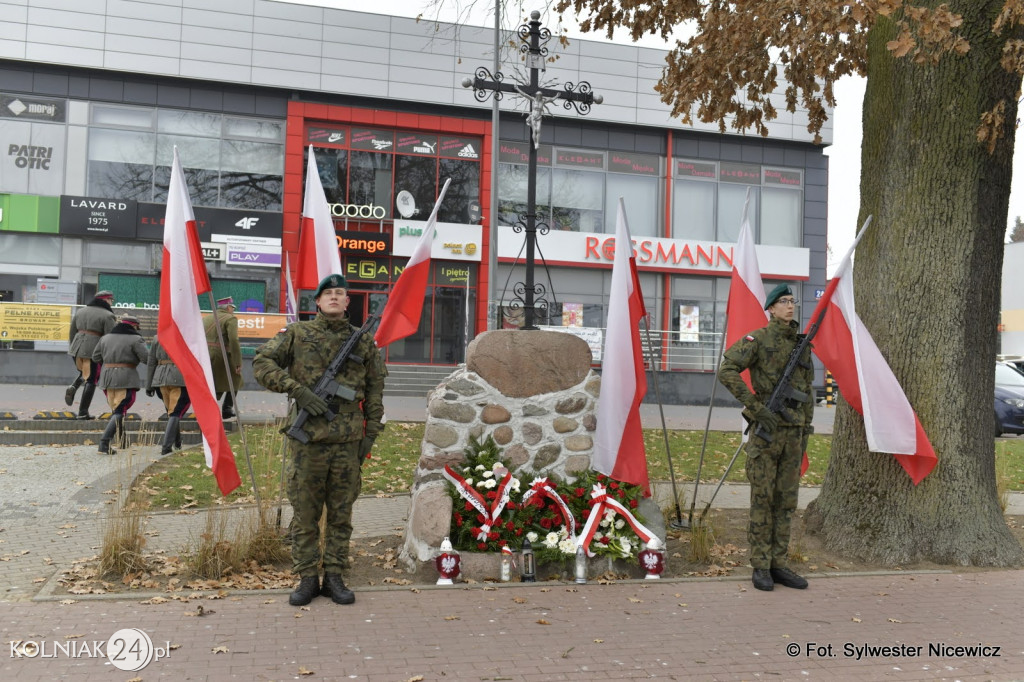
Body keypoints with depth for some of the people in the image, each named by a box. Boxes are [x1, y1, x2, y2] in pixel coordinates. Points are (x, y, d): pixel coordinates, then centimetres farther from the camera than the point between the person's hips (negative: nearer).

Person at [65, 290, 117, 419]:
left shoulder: (81, 311, 14)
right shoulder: (107, 316, -5)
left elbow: (72, 332, 19)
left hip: (77, 348, 6)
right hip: (94, 350, -6)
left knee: (83, 372, 29)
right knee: (91, 380, 3)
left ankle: (73, 387, -1)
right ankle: (83, 412, 3)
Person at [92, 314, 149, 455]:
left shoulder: (105, 338, 12)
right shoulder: (135, 339, -6)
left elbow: (95, 357, 16)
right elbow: (147, 358, -12)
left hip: (107, 378, 6)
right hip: (126, 379, -6)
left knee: (115, 409, 19)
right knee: (120, 411, -6)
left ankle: (122, 441, 29)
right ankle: (104, 443, -17)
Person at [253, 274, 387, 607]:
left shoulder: (364, 342, 9)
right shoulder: (297, 334, 3)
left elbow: (375, 390, 12)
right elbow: (262, 363, -2)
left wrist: (371, 434, 6)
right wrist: (297, 390, -14)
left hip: (348, 442, 2)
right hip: (308, 439, -1)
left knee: (341, 514, 8)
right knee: (305, 512, 5)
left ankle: (335, 578, 19)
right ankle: (307, 579, 16)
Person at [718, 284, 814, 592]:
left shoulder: (803, 344, 13)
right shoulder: (758, 339, -6)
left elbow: (807, 390, 18)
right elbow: (727, 371, -17)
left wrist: (805, 431, 14)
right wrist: (756, 407, -20)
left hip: (793, 430, 6)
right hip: (766, 429, -6)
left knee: (786, 500, 9)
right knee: (762, 499, -1)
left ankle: (779, 564, 18)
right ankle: (760, 567, 7)